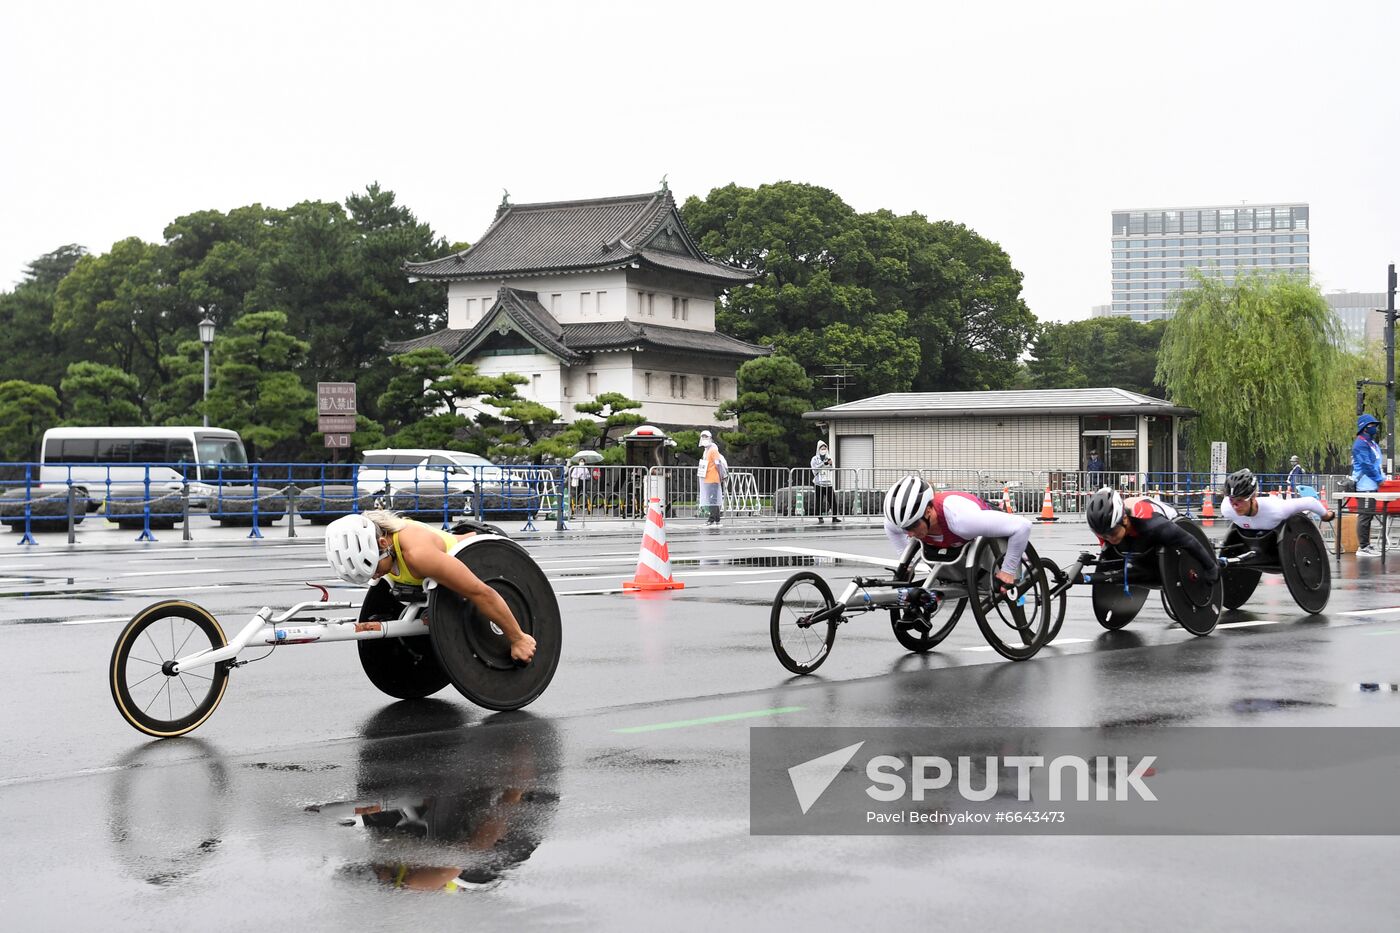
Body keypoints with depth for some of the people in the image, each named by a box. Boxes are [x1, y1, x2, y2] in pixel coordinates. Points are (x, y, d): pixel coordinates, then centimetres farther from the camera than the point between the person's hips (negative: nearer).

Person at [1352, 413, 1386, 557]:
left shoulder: (1371, 443, 18)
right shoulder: (1361, 444, -14)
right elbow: (1366, 465, -19)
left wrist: (1381, 476, 9)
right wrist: (1379, 479, -12)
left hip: (1371, 485, 10)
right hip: (1365, 485, -10)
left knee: (1368, 516, 12)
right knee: (1365, 516, -9)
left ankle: (1366, 545, 18)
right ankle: (1362, 547, -8)